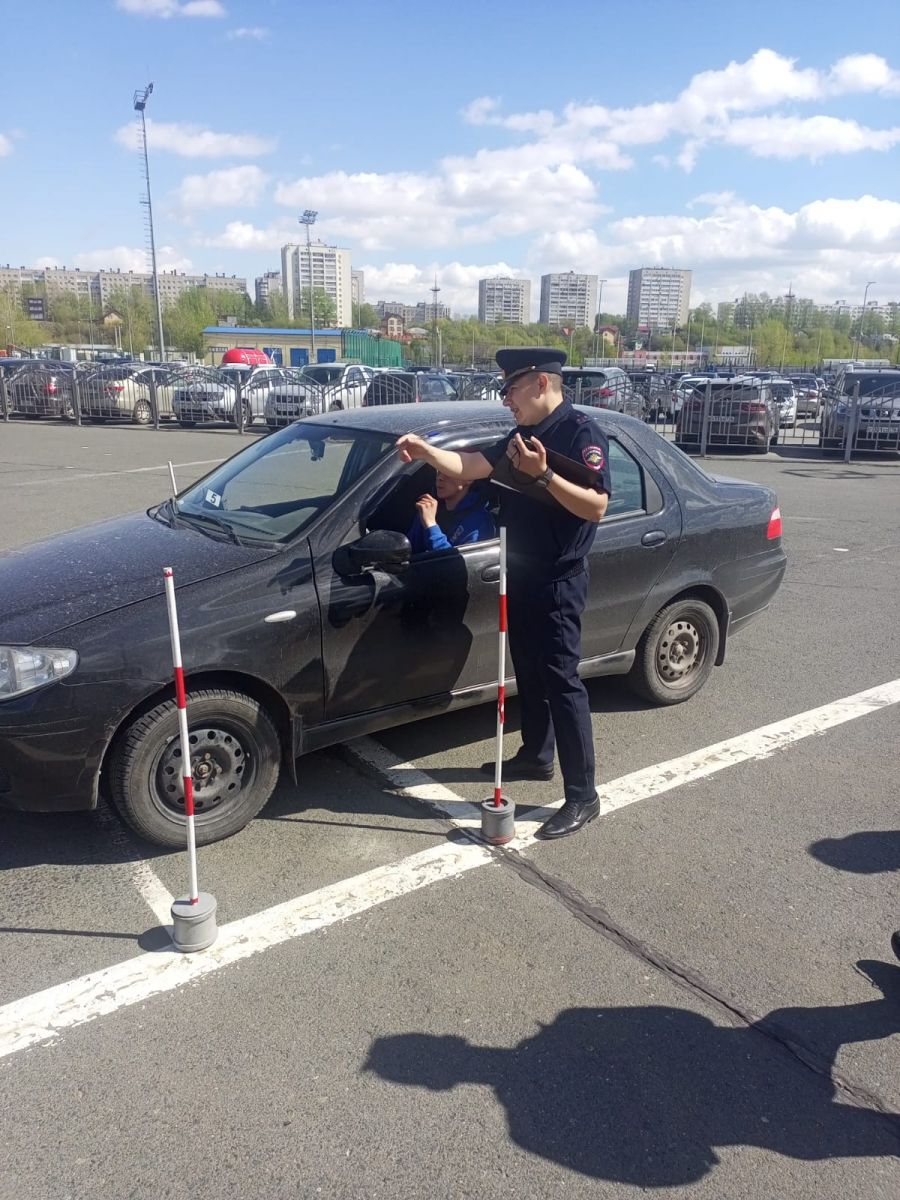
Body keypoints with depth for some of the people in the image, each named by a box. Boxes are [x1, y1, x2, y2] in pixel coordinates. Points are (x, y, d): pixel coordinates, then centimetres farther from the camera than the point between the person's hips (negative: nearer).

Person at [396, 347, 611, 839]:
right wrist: (427, 451, -10)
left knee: (560, 681, -7)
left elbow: (596, 506, -23)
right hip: (521, 575, 9)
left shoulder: (581, 432, -14)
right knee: (528, 672, 19)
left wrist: (543, 475, -31)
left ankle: (583, 796, 1)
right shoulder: (522, 435, 13)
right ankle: (536, 756, 37)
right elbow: (472, 466, 4)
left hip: (557, 581, -9)